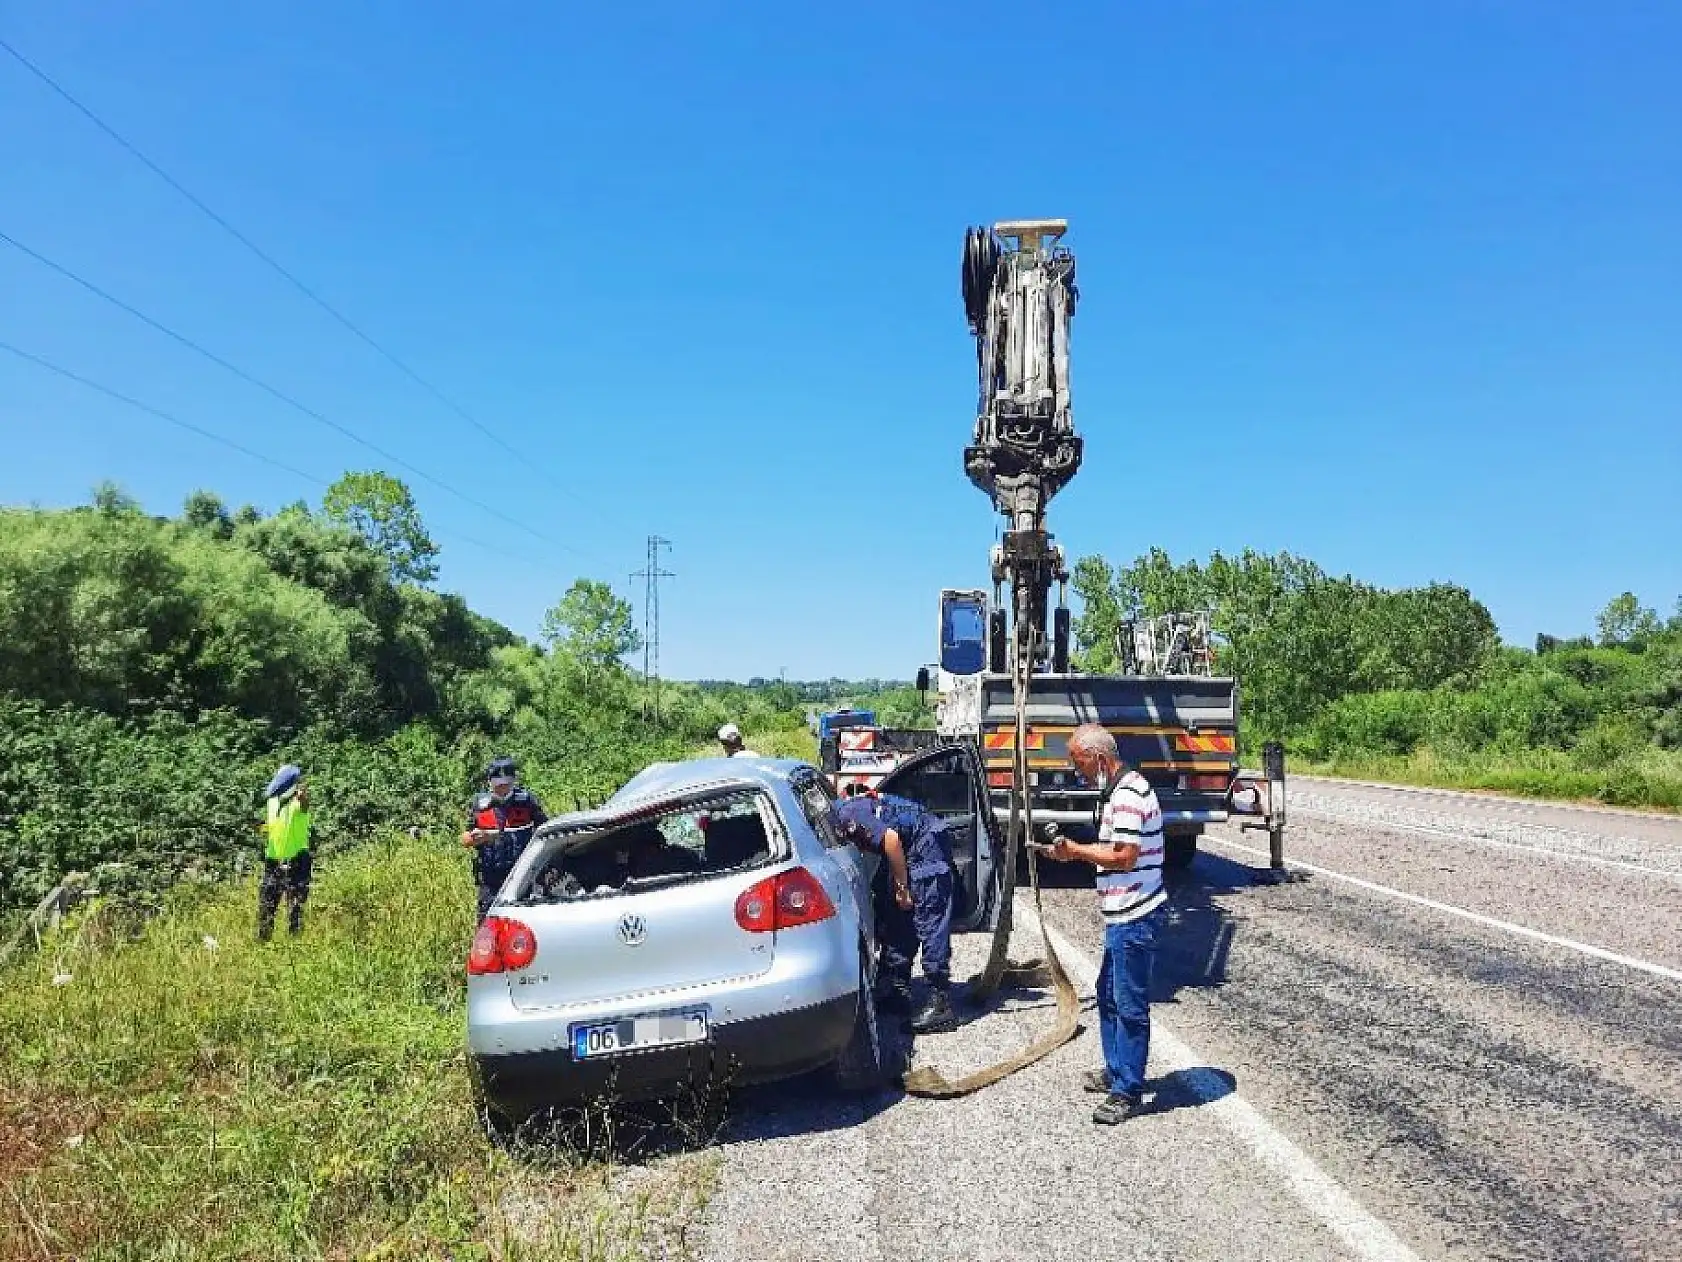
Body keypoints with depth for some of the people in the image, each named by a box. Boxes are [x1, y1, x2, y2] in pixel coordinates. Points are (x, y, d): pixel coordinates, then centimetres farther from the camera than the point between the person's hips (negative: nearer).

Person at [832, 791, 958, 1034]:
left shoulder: (846, 814, -17)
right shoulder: (838, 812, 12)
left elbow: (891, 838, -26)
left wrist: (902, 888, -18)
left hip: (928, 842, -11)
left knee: (929, 924, -13)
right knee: (896, 919, 13)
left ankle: (941, 1005, -13)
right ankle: (897, 991, 19)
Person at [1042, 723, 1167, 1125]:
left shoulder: (1129, 794, -20)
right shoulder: (1117, 790, 13)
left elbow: (1124, 857, -23)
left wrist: (1076, 851, -11)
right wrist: (1077, 851, 5)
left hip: (1134, 917, -11)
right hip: (1121, 914, 11)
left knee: (1130, 1004, -1)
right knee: (1109, 995, 21)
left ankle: (1127, 1091, 8)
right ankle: (1115, 1069, 35)